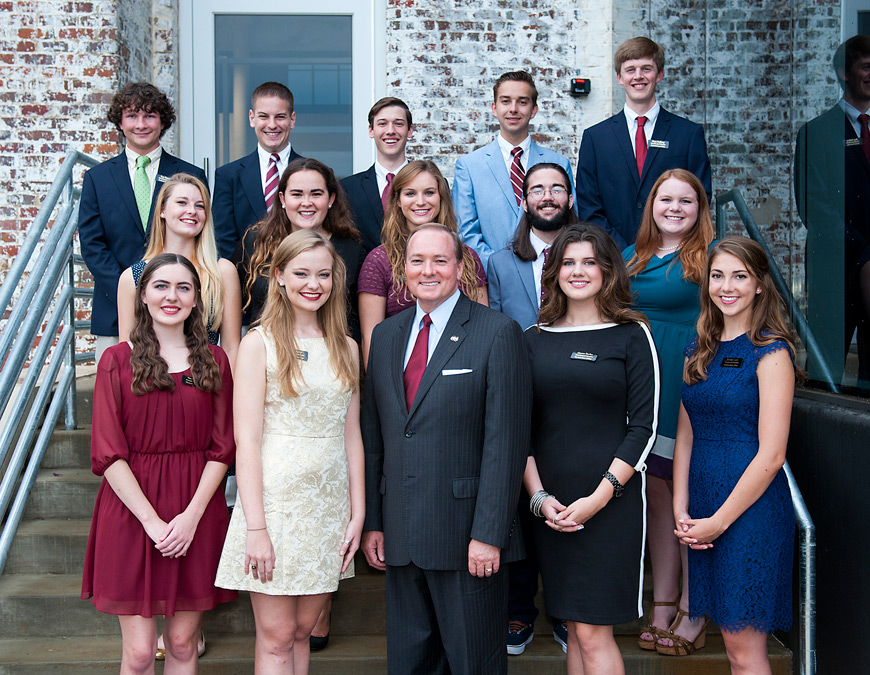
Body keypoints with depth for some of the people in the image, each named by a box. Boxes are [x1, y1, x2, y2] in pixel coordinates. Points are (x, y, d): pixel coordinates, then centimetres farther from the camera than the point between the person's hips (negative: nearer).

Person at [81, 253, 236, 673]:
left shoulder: (214, 361, 8)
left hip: (197, 516, 2)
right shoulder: (118, 360, 2)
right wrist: (152, 520, -13)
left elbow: (223, 448, 4)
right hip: (132, 512, -2)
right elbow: (108, 453, -4)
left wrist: (193, 515, -9)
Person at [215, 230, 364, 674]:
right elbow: (247, 440, -9)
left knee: (302, 631, 12)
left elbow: (351, 434, 11)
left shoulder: (346, 349, 10)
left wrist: (357, 514, 5)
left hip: (329, 502, 4)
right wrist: (255, 527, -14)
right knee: (276, 637, 2)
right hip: (275, 499, -4)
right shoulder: (259, 343, -4)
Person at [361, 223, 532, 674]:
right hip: (400, 536, 5)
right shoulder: (386, 335, 11)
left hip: (467, 536, -5)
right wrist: (371, 522, 8)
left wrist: (489, 534, -16)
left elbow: (506, 441, -12)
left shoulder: (498, 333, -7)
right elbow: (373, 437, 12)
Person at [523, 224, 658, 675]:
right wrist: (539, 496, -3)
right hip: (549, 505, 4)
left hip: (611, 502, -3)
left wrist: (599, 498, -12)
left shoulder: (631, 335, 0)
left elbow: (643, 427, -5)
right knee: (574, 628, 11)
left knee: (593, 632, -3)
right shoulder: (535, 339, 9)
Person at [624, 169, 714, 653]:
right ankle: (663, 603, 21)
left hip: (691, 387, -5)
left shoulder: (711, 255, -3)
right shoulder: (632, 258, 14)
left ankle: (692, 608, 15)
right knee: (654, 493, 9)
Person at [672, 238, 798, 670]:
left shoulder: (770, 353, -9)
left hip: (750, 508, -6)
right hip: (703, 511, 6)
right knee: (731, 645, 13)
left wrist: (720, 520, -12)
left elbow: (771, 454, -14)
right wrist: (681, 512, 2)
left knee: (745, 651, 0)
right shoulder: (700, 351, 11)